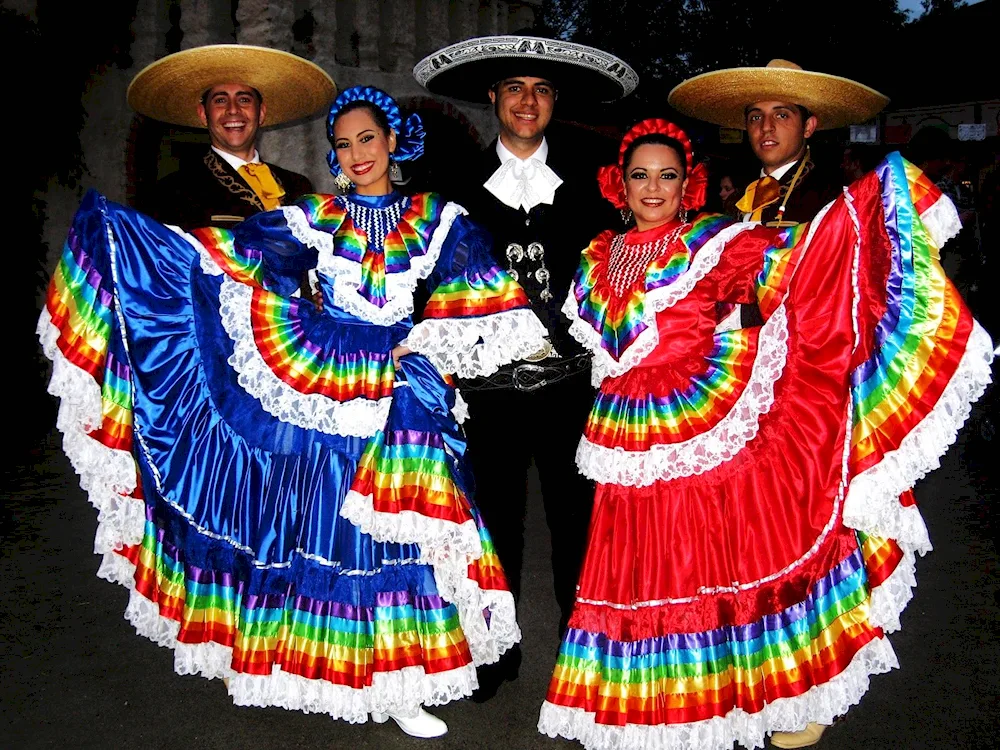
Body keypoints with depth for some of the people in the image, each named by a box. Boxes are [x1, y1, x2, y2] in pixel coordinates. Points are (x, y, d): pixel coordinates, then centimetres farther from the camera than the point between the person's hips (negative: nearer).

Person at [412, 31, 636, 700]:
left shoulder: (586, 177, 5)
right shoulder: (463, 185, 5)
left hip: (570, 377, 0)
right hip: (491, 379, 0)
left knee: (576, 517, 8)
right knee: (497, 516, 10)